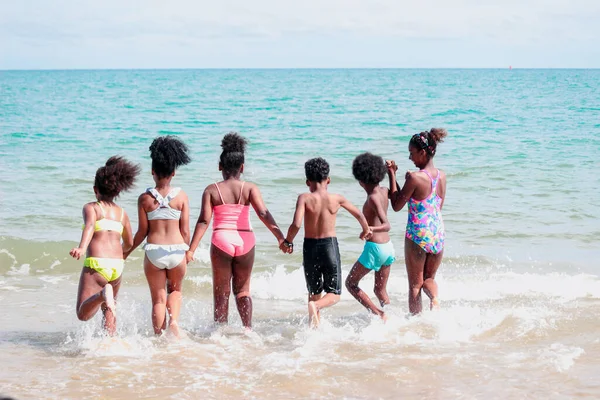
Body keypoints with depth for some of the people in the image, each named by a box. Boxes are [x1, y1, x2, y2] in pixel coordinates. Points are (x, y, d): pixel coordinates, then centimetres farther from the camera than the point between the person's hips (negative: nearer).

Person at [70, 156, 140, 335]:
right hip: (117, 266, 5)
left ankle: (103, 294, -34)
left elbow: (90, 226, -20)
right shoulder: (122, 213, 14)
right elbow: (129, 243, 23)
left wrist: (81, 248, -37)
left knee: (83, 314, -8)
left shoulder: (91, 208, 2)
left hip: (96, 265, -5)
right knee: (108, 310, 25)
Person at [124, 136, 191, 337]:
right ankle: (174, 320, -1)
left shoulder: (145, 198, -5)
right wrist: (187, 253, 13)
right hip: (177, 250, 1)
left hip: (153, 252, -1)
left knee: (158, 298, 11)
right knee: (175, 290, 24)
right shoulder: (181, 196, -4)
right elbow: (185, 231, -2)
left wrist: (127, 251, 13)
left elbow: (142, 232, -2)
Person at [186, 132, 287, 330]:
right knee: (242, 289, 17)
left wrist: (191, 249, -11)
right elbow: (263, 213, -13)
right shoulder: (250, 188, 0)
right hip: (245, 241, 1)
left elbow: (204, 221, -9)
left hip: (221, 241, -1)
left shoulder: (212, 190, -1)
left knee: (221, 292, 11)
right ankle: (247, 328, 3)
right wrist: (280, 237, -17)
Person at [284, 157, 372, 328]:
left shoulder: (304, 198, -8)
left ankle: (315, 329, 17)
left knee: (314, 293, 18)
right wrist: (366, 229, 35)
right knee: (334, 294, 5)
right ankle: (316, 306, -25)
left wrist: (288, 241, -2)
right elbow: (358, 214, 15)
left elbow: (296, 224, -21)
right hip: (330, 246, 0)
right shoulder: (337, 199, -1)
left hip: (310, 248, 1)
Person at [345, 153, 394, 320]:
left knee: (351, 283, 7)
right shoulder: (384, 191, 3)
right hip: (388, 247, 8)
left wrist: (370, 229, -45)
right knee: (381, 290, 18)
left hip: (374, 248, -8)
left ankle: (379, 314, -5)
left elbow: (386, 225, -28)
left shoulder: (373, 198, -18)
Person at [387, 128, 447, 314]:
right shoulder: (442, 176, 2)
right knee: (429, 278, 20)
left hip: (417, 235, -6)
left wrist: (392, 175, -3)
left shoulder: (414, 177, -17)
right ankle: (434, 299, -10)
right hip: (438, 233, 6)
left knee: (415, 284, 9)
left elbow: (397, 205, -8)